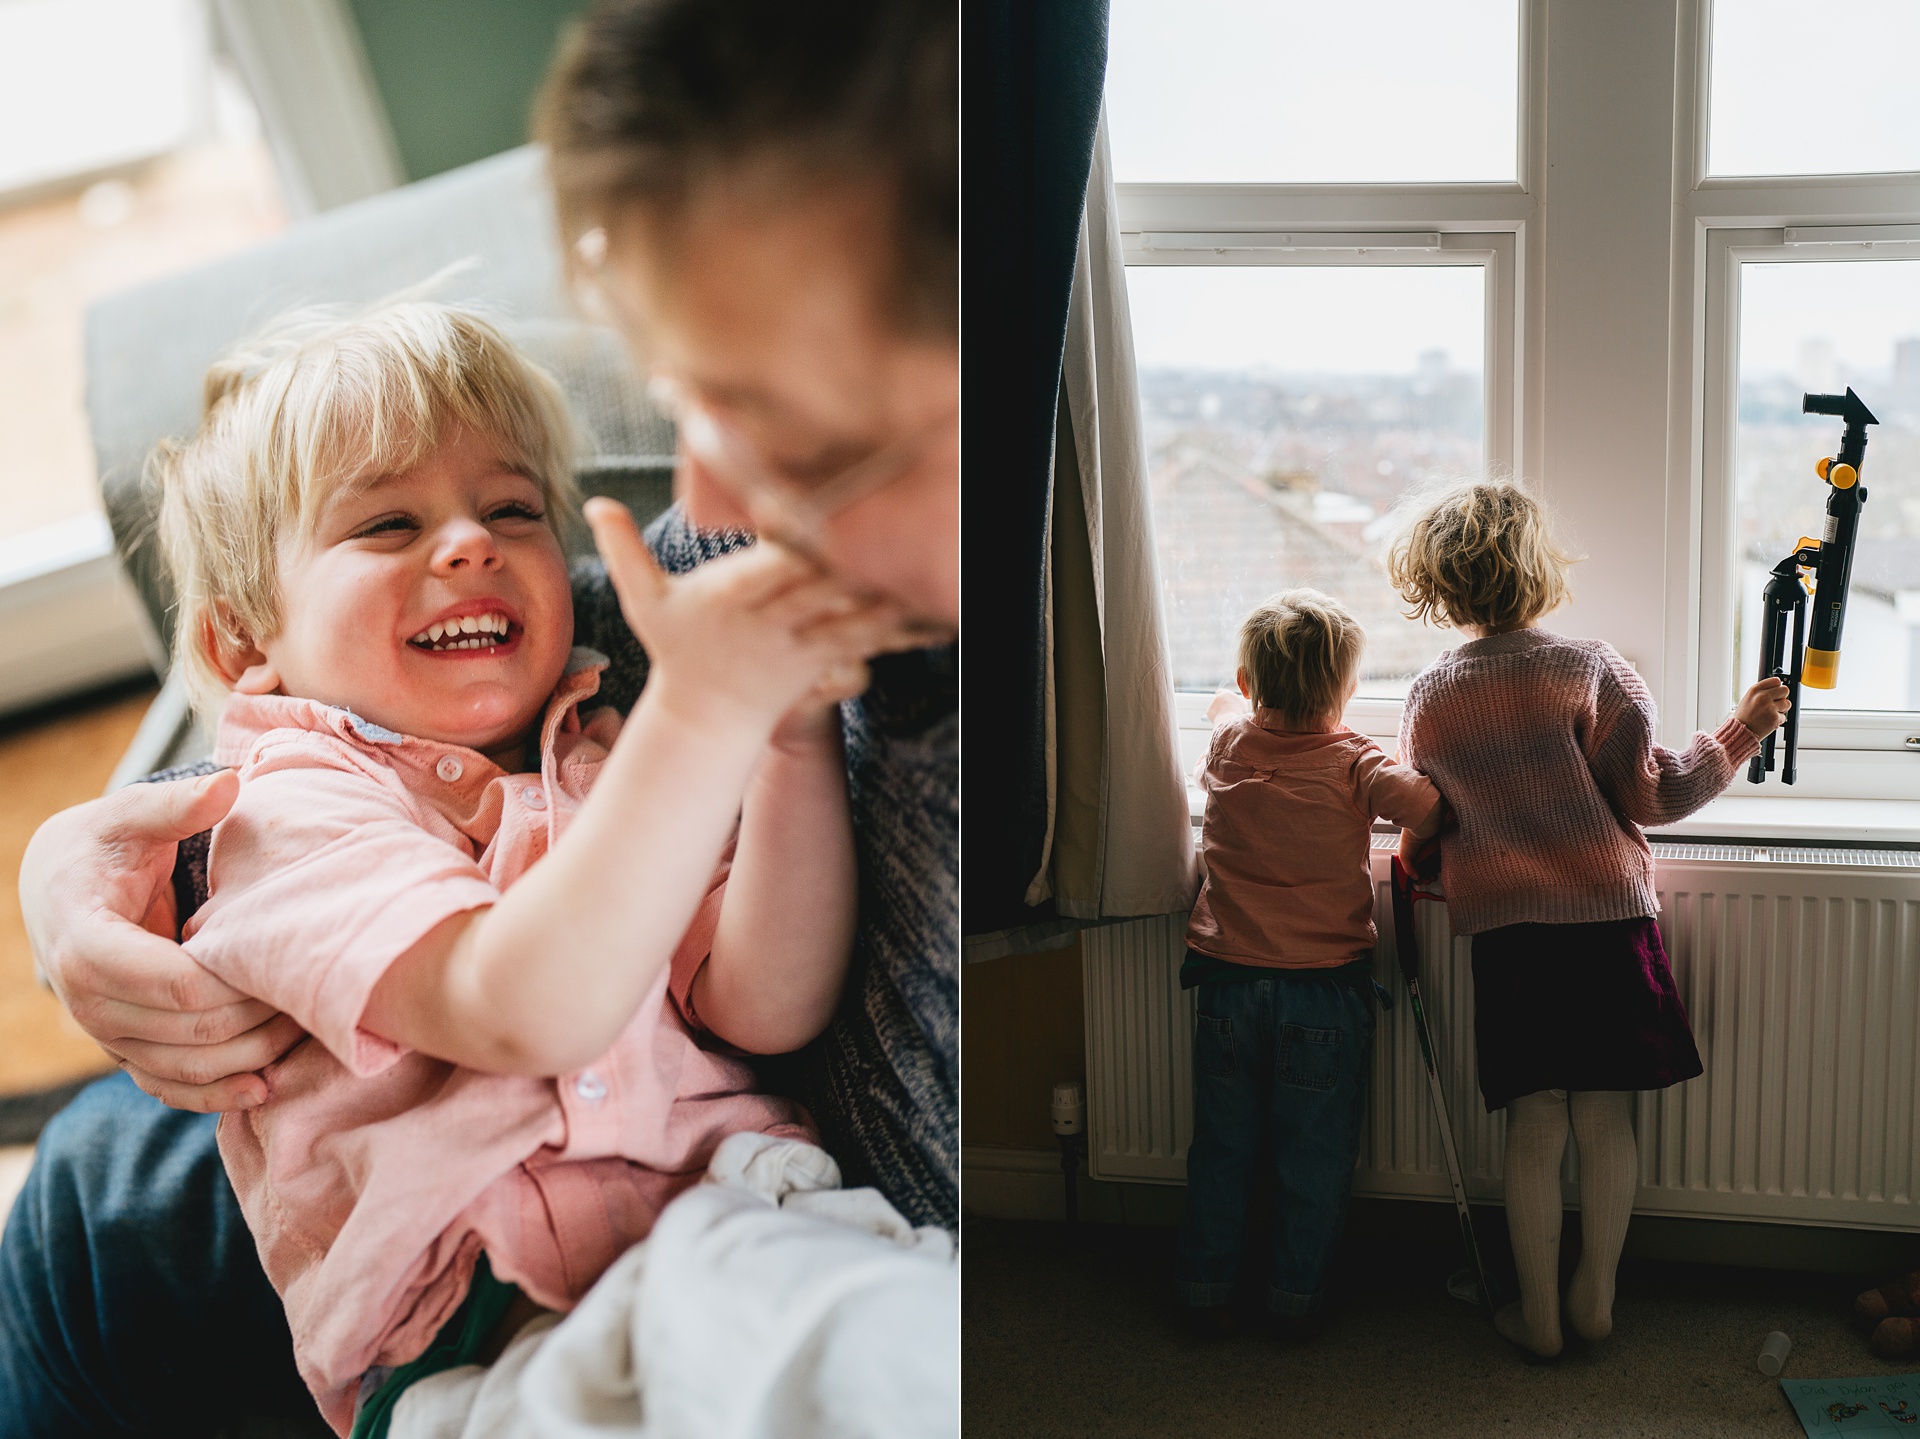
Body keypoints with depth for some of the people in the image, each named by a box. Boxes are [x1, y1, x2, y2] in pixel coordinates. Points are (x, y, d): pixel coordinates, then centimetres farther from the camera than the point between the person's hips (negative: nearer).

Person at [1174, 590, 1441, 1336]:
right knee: (1313, 1153, 10)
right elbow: (1426, 808, -21)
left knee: (1220, 1143, 13)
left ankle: (1205, 1289, 20)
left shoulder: (1225, 744, 1)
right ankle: (1295, 1295, 18)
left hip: (1227, 978, 3)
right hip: (1325, 988, -3)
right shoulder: (1353, 762, -9)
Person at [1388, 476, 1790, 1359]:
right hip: (1607, 917, -2)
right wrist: (1741, 732, 4)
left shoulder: (1427, 699, 2)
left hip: (1504, 930, 2)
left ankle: (1538, 1313, 17)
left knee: (1535, 1129, 9)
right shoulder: (1587, 668, -9)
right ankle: (1595, 1298, 21)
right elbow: (1653, 796, -7)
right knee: (1605, 1121, 11)